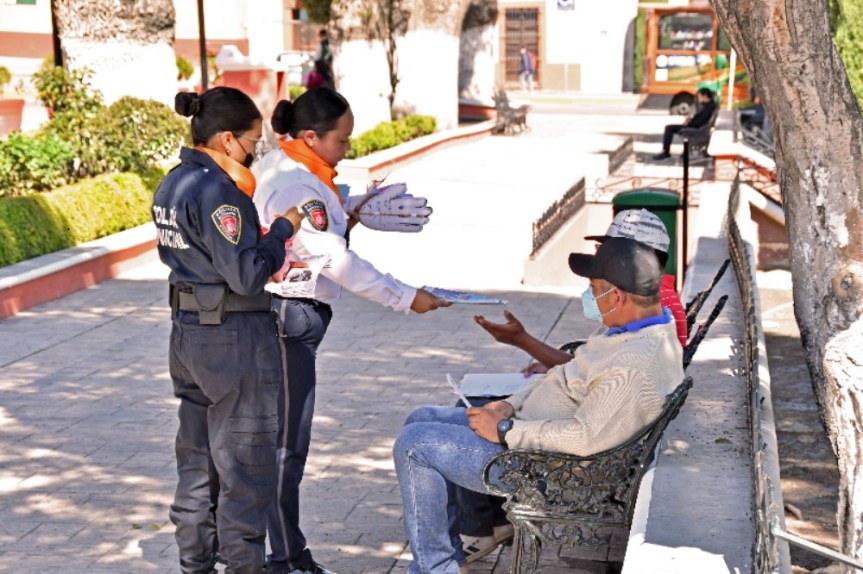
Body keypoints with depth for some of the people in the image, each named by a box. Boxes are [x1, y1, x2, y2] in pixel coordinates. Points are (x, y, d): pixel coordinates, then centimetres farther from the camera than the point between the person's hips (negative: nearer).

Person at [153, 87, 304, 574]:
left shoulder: (173, 185, 8)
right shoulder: (217, 191, -20)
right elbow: (246, 274, -22)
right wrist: (283, 228, -10)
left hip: (188, 329, 9)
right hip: (235, 337, -9)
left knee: (198, 457, 18)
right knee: (245, 461, 4)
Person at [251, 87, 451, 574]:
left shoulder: (279, 166, 9)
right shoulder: (295, 186, -22)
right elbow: (339, 262, -24)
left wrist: (346, 216, 3)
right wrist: (406, 298, -21)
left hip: (281, 314, 10)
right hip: (289, 319, -10)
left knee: (280, 436, 17)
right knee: (287, 441, -1)